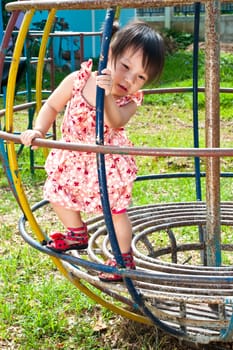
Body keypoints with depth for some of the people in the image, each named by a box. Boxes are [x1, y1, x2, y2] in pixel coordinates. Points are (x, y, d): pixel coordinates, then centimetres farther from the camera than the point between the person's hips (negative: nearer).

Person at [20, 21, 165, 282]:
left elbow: (115, 122, -41)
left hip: (108, 162, -3)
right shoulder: (78, 80, -18)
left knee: (116, 210, 0)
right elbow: (52, 106, -6)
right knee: (56, 193, 17)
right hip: (72, 159, 4)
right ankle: (77, 235, 43)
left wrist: (106, 95, -56)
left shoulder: (130, 100, -21)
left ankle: (124, 258, 24)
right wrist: (38, 131, -21)